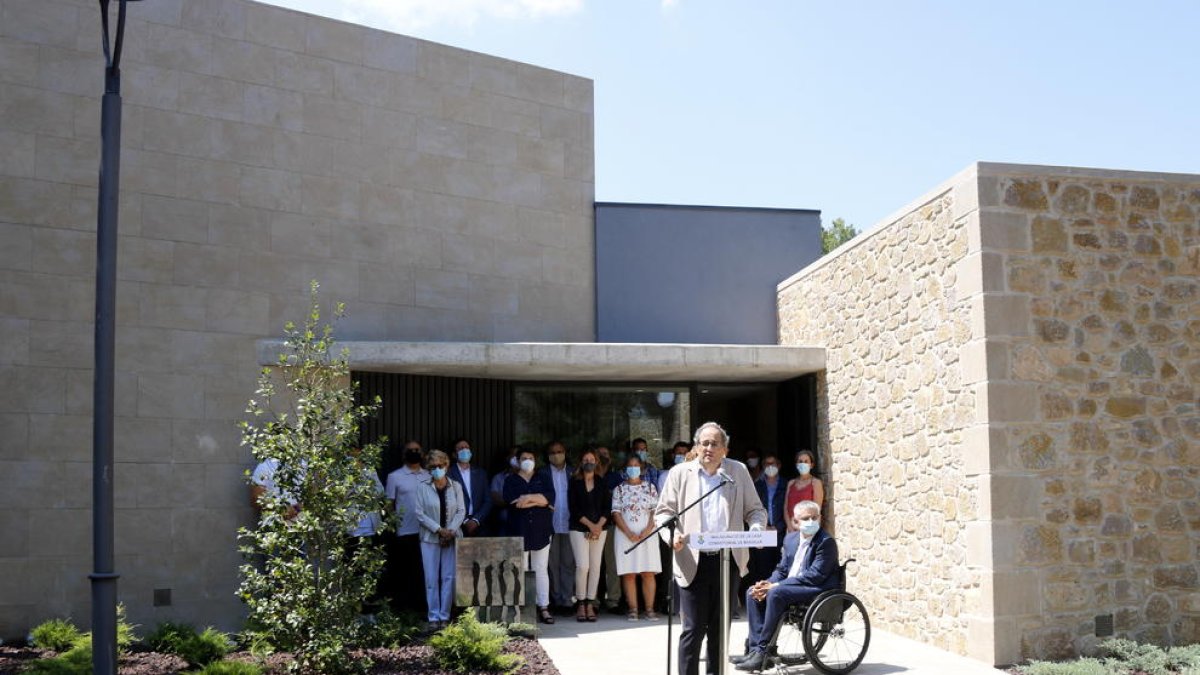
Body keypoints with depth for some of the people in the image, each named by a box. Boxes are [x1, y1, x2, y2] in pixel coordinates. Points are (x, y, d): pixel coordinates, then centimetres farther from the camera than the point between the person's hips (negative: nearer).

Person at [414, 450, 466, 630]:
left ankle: (444, 616, 6)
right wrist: (439, 530, -12)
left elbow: (461, 511, 2)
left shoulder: (456, 486, 4)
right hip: (430, 538, -1)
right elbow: (420, 513, -5)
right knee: (432, 579, -1)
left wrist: (451, 531, -11)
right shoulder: (423, 487, -1)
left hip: (452, 538, 1)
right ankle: (433, 617, 5)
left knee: (449, 578, -1)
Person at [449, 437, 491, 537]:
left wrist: (476, 520, -4)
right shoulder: (449, 474, 2)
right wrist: (464, 521, -10)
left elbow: (488, 501, 10)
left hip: (478, 528, 3)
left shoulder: (480, 474, 14)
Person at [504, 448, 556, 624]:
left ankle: (544, 608, 4)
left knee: (541, 570, 2)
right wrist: (539, 500, -8)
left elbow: (550, 497, -5)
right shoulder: (511, 481, 9)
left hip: (541, 531, 1)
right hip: (519, 531, -1)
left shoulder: (544, 478, 12)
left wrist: (528, 498, -11)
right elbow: (512, 502, -10)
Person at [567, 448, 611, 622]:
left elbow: (608, 507, 6)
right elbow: (574, 508, -3)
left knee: (595, 566, 0)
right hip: (579, 528, -2)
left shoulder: (602, 483, 10)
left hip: (599, 528, 2)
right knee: (582, 565, -12)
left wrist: (599, 525, -8)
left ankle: (590, 604, 5)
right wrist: (589, 525, -11)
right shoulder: (574, 483, 3)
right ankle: (581, 604, -2)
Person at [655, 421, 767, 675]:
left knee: (720, 629, 10)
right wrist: (672, 533, -14)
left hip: (728, 560, 2)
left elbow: (755, 509, 12)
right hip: (693, 562, -2)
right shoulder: (680, 473, 5)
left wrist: (757, 528, -10)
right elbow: (664, 511, 5)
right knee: (693, 629, -4)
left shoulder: (738, 471, 9)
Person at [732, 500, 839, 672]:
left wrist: (776, 585, -22)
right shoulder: (791, 538, 12)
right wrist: (769, 583, -8)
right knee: (753, 592, -6)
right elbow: (782, 569, 17)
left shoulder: (826, 542, -12)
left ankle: (762, 650, -24)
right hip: (789, 587, 8)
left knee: (776, 593, -30)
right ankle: (756, 649, -13)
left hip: (818, 589, -8)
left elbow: (815, 576, -20)